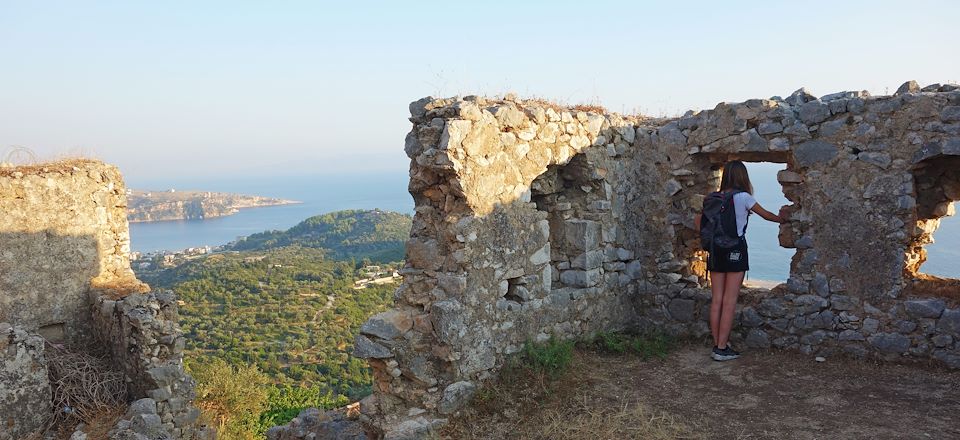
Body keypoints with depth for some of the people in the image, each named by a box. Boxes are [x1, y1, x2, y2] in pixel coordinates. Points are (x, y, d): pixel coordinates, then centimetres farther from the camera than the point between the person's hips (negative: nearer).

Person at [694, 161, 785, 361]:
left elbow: (697, 222, 8)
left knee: (716, 300, 7)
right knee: (729, 302, -2)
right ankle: (722, 348, -1)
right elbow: (765, 215, 8)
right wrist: (782, 219, 26)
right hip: (735, 250, -5)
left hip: (716, 250, 5)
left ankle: (717, 345, 12)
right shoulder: (743, 197, -5)